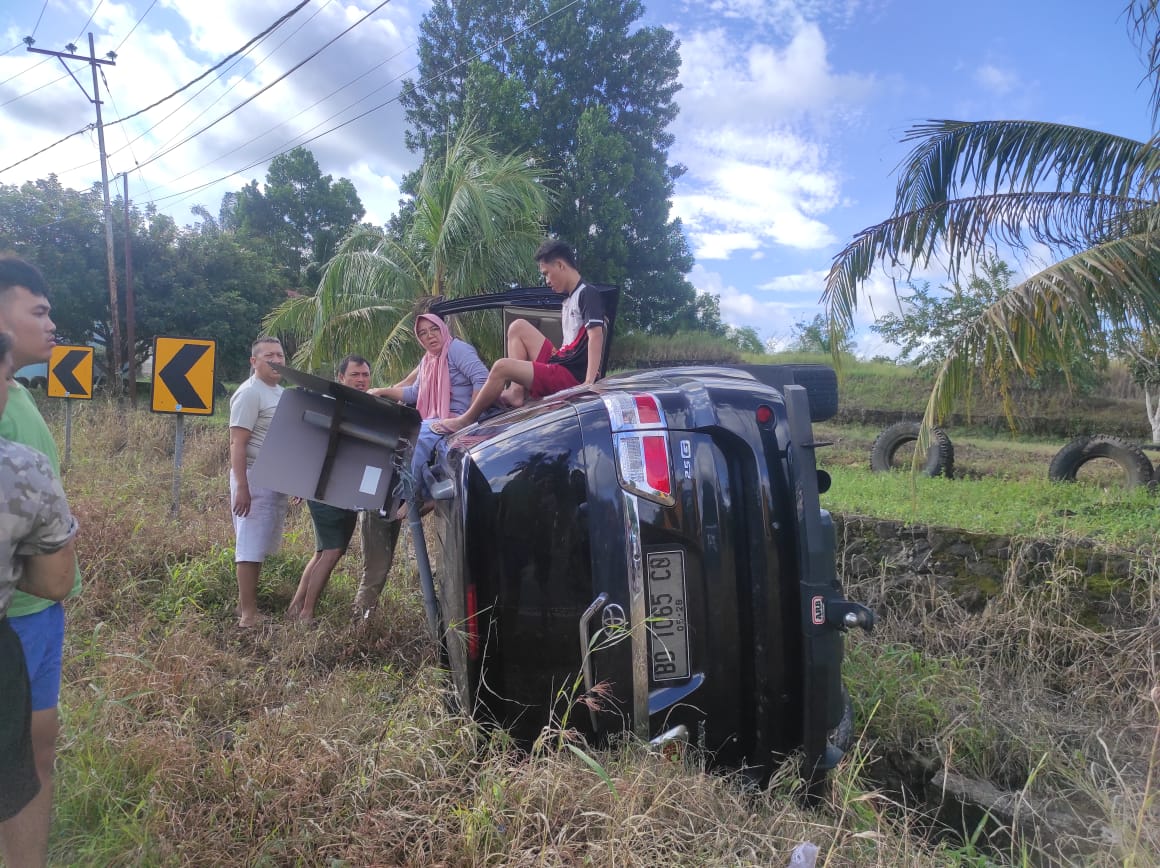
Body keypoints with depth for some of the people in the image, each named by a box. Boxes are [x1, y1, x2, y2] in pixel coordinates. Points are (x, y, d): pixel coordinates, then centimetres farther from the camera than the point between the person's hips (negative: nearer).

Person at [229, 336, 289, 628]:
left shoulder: (279, 392, 16)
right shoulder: (250, 393, -12)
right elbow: (237, 444, -17)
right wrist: (241, 488, -23)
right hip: (255, 478, -9)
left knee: (260, 546, 13)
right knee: (251, 546, -5)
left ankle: (246, 603, 22)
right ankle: (248, 613, 1)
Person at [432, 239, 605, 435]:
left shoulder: (588, 294, -9)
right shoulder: (569, 300, 18)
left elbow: (596, 335, -22)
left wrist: (589, 383, -31)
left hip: (572, 376, -9)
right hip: (560, 362, 9)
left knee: (502, 367, -17)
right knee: (518, 327, 12)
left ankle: (465, 420, 1)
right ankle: (517, 392, 0)